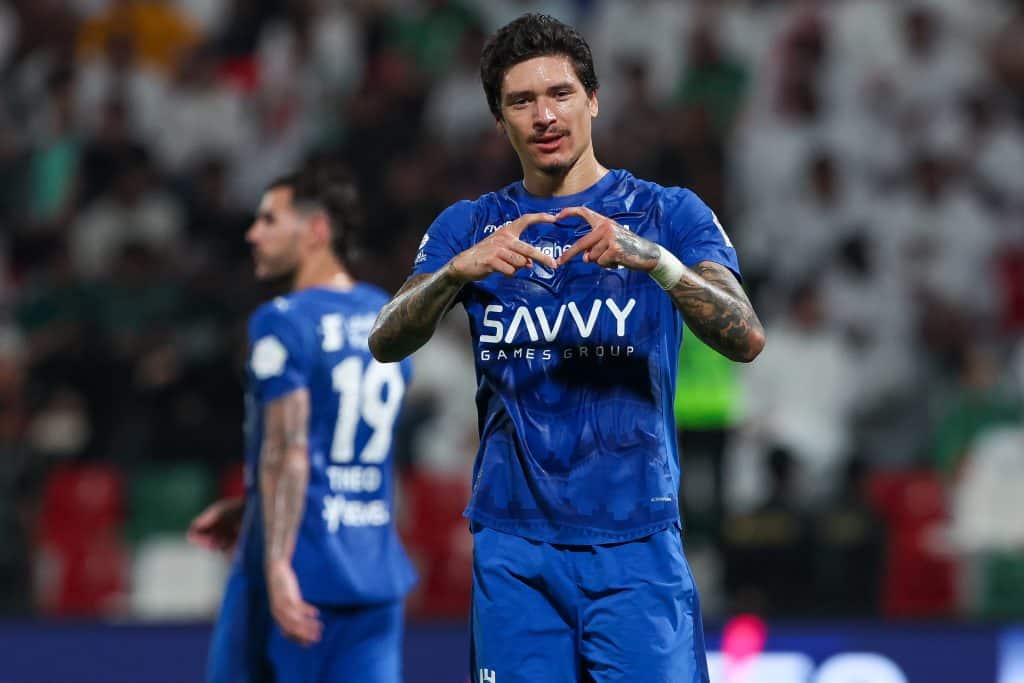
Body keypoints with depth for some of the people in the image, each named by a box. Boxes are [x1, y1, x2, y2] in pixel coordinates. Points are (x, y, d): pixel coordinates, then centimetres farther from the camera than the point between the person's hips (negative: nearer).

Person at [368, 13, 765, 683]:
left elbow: (746, 339, -9)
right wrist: (458, 270, -21)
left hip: (635, 542, -2)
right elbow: (386, 343, -2)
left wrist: (651, 258, -26)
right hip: (514, 545, 2)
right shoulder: (469, 227, 11)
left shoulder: (667, 213, 4)